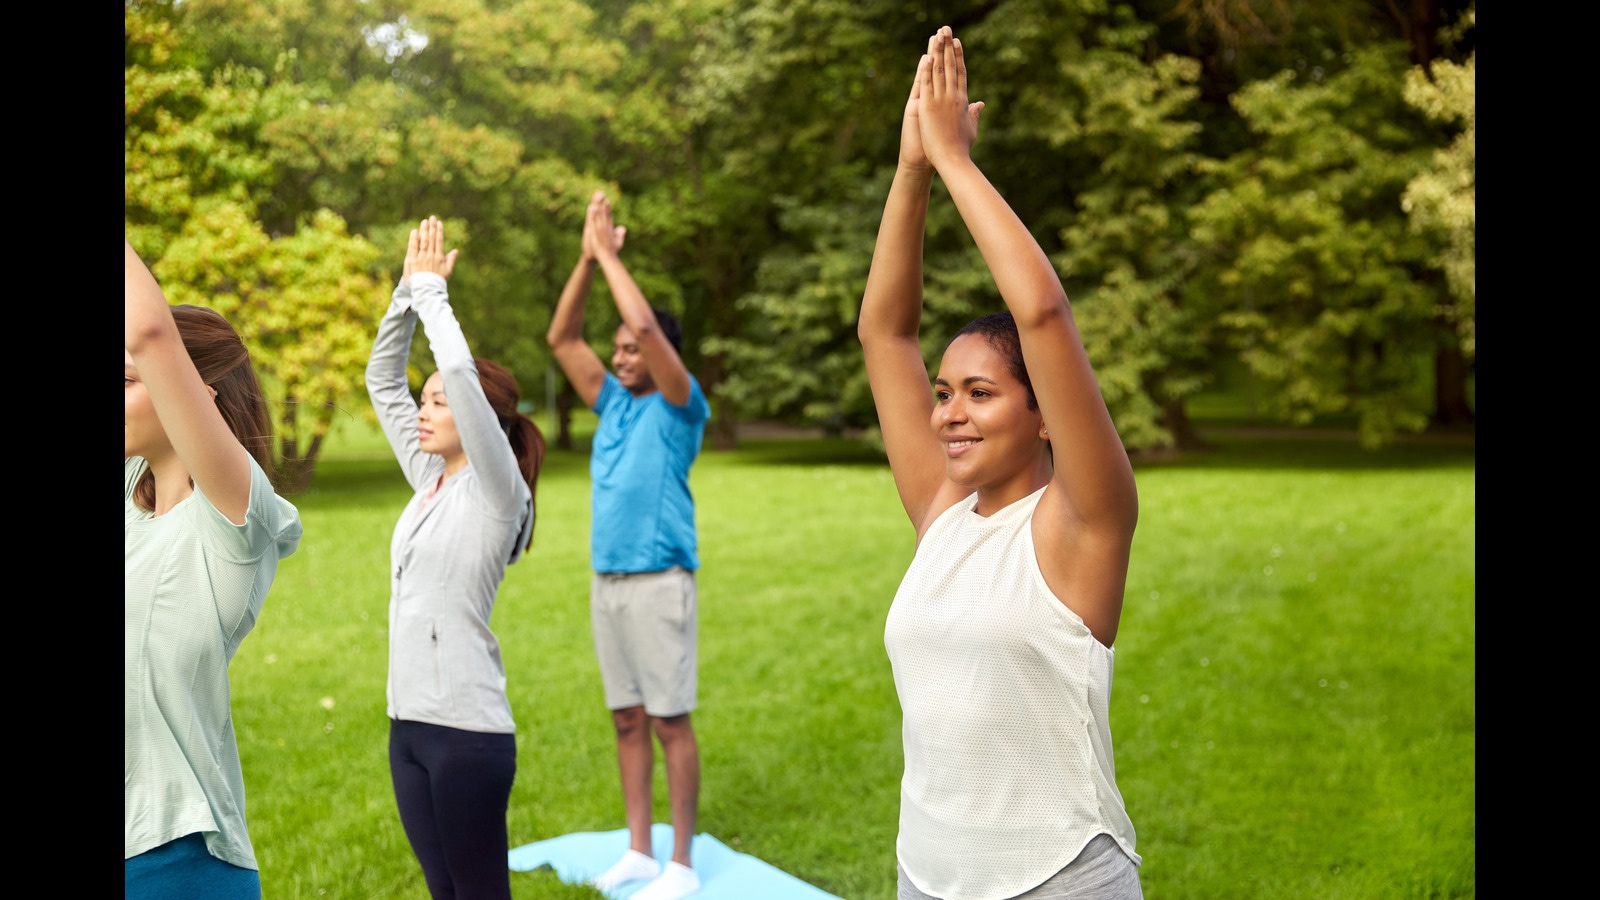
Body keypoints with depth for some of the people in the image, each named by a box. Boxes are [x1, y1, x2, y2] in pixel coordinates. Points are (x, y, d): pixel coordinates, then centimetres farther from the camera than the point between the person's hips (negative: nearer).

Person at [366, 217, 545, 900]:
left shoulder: (497, 492, -9)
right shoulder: (429, 480, 11)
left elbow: (461, 374, -22)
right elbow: (382, 377, 16)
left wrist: (432, 291, -12)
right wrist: (407, 289, 7)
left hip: (466, 727, -8)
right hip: (409, 720, 8)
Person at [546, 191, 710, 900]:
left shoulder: (679, 407, -5)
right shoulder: (612, 403, 13)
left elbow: (646, 323, -18)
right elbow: (561, 338, 11)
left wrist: (610, 253, -10)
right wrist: (586, 257, 2)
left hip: (658, 580, -7)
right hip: (606, 580, 7)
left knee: (671, 721, -3)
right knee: (627, 720, 11)